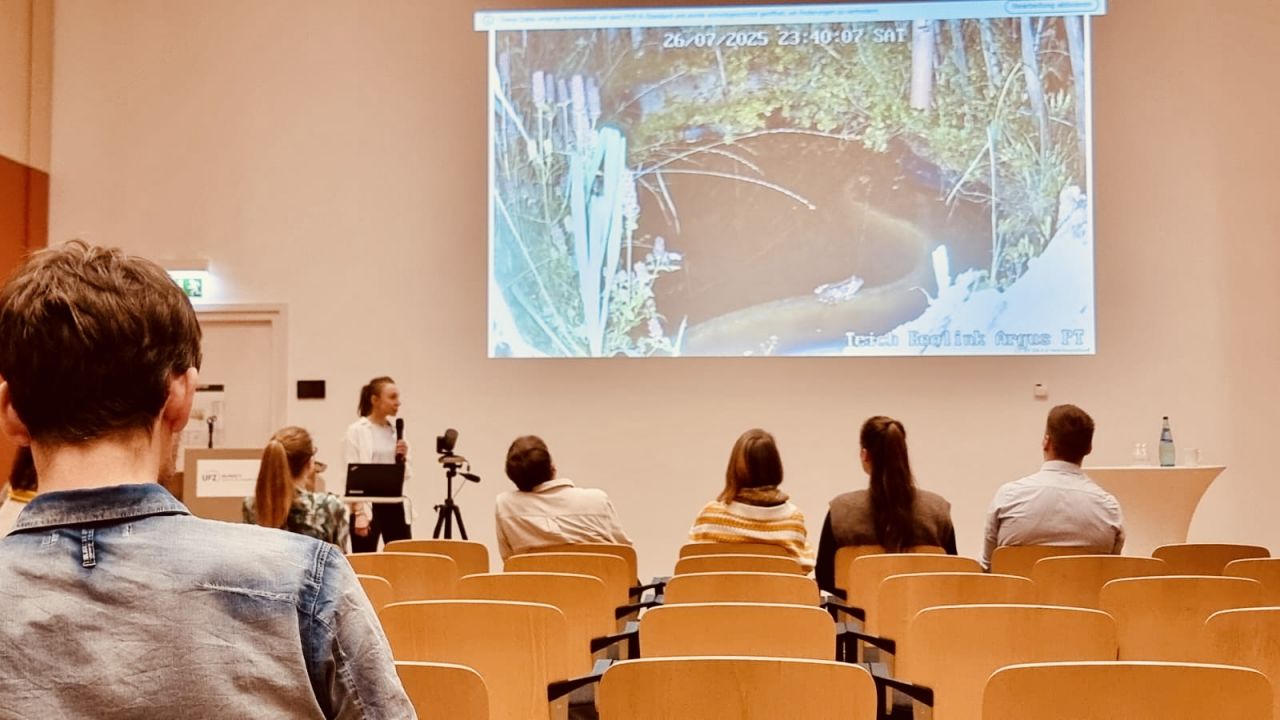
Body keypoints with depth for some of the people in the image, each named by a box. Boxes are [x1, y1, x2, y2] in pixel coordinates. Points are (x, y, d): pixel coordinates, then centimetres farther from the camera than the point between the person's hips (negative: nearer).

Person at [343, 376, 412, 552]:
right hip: (369, 506, -5)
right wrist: (360, 513, -17)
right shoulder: (356, 431, -4)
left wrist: (403, 458, -4)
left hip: (395, 506, 5)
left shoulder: (396, 429, 11)